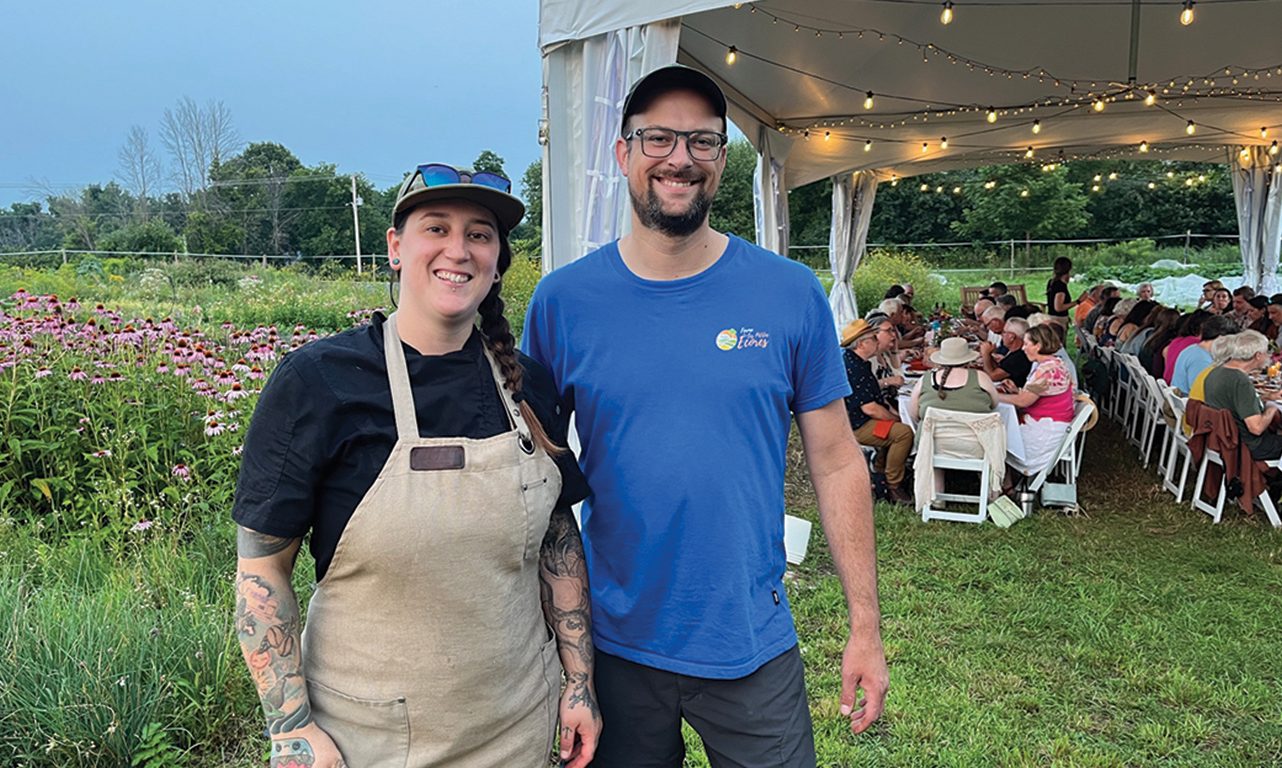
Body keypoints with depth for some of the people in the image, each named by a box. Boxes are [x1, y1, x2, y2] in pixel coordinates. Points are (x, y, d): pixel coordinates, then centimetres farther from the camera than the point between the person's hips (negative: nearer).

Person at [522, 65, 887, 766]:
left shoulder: (791, 294, -6)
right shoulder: (562, 301, -6)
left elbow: (836, 463, -1)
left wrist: (865, 628, -2)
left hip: (754, 647, 0)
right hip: (614, 645, 1)